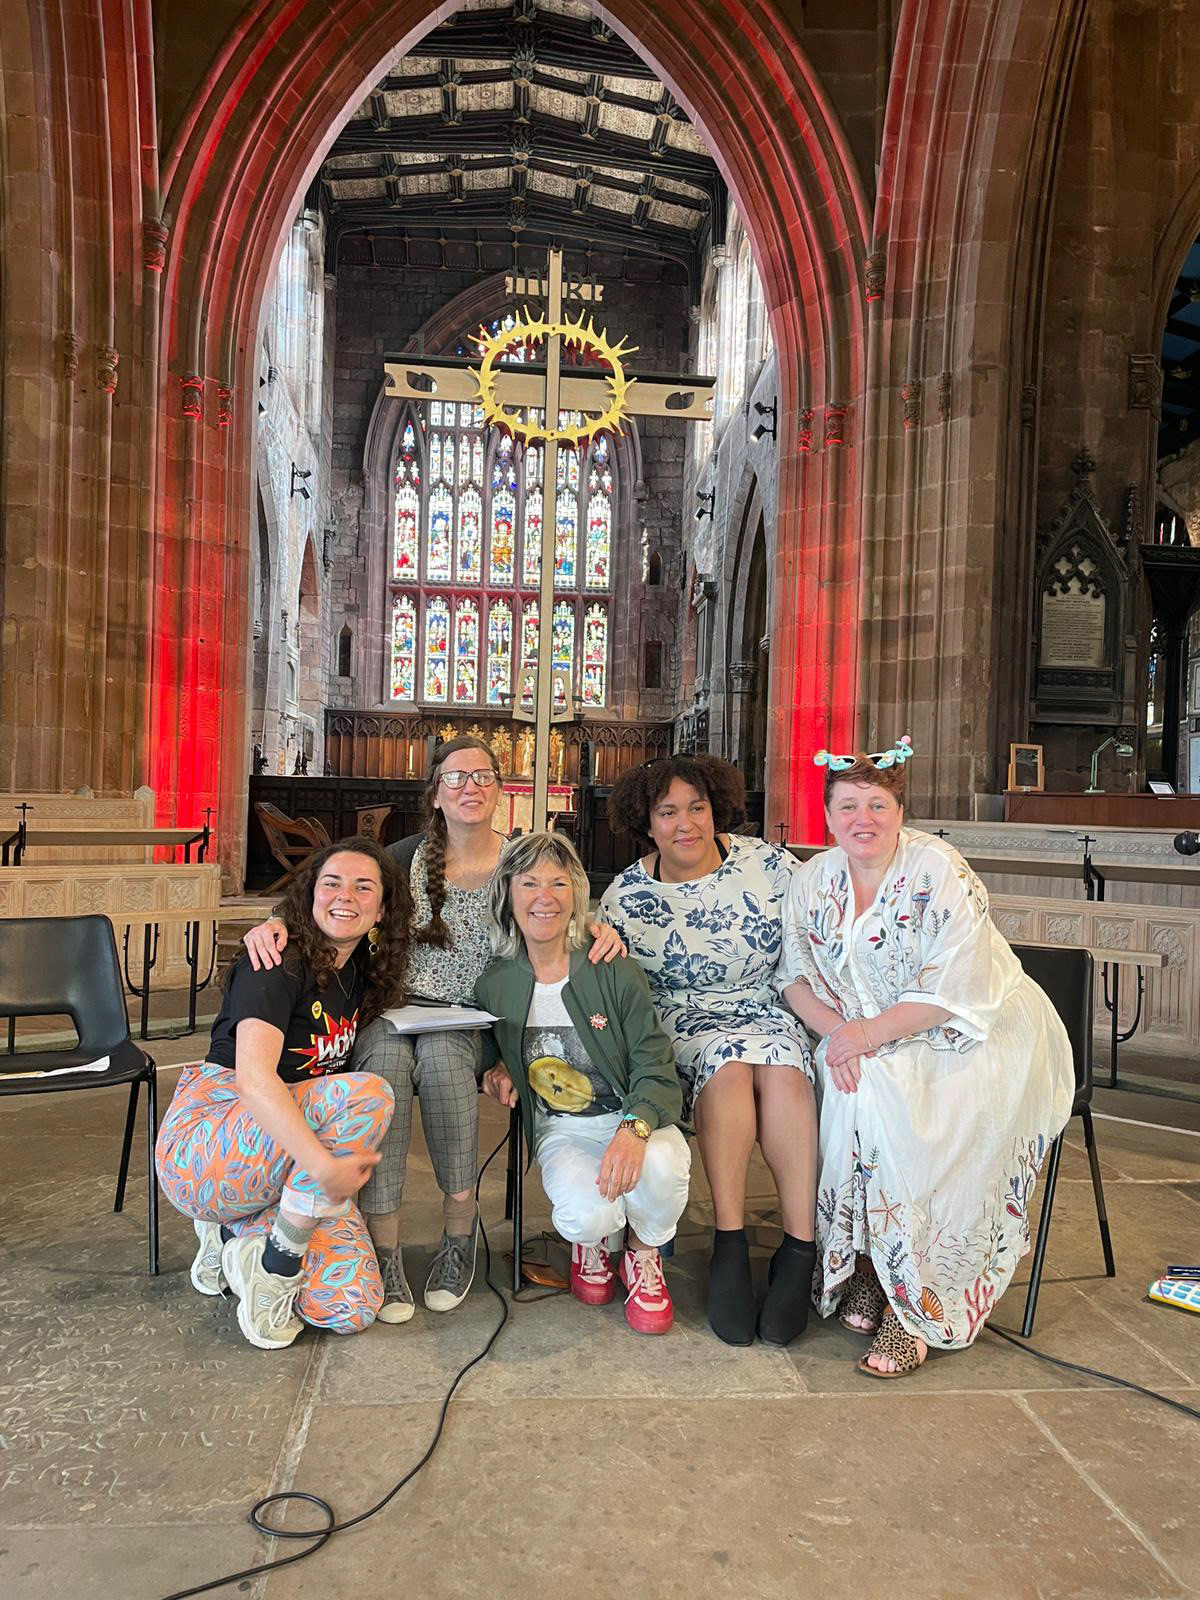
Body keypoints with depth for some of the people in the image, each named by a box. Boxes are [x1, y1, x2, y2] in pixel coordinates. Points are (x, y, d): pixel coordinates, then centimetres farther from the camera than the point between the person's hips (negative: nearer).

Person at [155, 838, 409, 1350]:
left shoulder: (362, 974, 8)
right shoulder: (280, 966, -15)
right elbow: (254, 1077, -30)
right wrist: (326, 1166, -39)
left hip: (292, 1167, 7)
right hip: (203, 1151, -7)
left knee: (352, 1309, -14)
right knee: (367, 1093, -31)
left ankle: (236, 1230, 11)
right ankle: (276, 1268, -15)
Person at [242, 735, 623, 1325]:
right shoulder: (411, 855, 3)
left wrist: (600, 928, -13)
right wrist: (278, 920, -22)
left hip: (470, 1022, -1)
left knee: (440, 1055, -34)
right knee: (386, 1060, -32)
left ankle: (460, 1226, -16)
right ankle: (384, 1250, -22)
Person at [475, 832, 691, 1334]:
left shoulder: (616, 973, -9)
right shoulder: (495, 986, 0)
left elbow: (657, 1072, -11)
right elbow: (489, 1053, 22)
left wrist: (633, 1128, -31)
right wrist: (494, 1072, -3)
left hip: (635, 1116, 0)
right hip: (560, 1129, 1)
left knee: (659, 1166, -36)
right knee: (589, 1214, -32)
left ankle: (644, 1256, 2)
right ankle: (591, 1243, 11)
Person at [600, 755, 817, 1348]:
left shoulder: (766, 865, -3)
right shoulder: (625, 896, -2)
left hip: (767, 1012, 1)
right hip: (678, 1023, 0)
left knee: (782, 1070, -32)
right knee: (728, 1065, -33)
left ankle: (800, 1246, -26)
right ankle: (729, 1247, -26)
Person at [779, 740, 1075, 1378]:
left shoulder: (940, 873, -15)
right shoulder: (814, 881, 1)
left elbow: (954, 994, -19)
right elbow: (797, 977, 3)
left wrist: (869, 1033, -24)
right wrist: (835, 1029, -16)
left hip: (978, 1036, -4)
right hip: (867, 1039, 5)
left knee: (886, 1100, -29)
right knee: (849, 1089, -26)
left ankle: (916, 1306, -14)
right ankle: (863, 1271, -7)